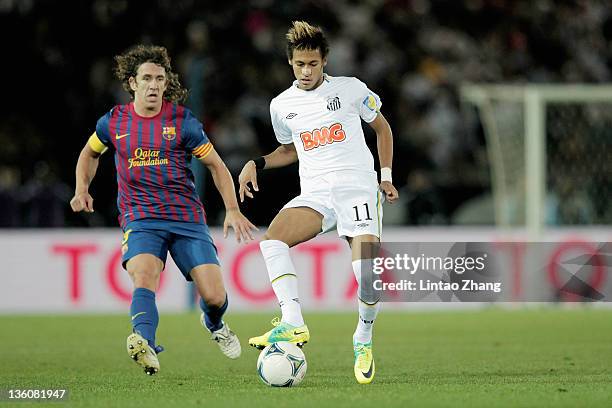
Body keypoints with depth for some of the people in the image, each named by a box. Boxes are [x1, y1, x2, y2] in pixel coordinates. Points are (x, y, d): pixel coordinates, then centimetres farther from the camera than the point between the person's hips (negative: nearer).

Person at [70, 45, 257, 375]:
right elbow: (91, 152, 25)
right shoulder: (114, 122, 4)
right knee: (144, 276, -32)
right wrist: (82, 190, 9)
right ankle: (145, 344, -52)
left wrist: (232, 209, -4)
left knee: (214, 296, -8)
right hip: (140, 219, 0)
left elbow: (216, 165, 7)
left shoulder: (183, 121, -1)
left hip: (187, 217, 0)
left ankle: (214, 324, 30)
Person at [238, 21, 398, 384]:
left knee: (368, 272, -22)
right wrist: (258, 164, 10)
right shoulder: (282, 105, 11)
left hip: (358, 187, -3)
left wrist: (386, 176, 9)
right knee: (273, 238, -27)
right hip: (315, 192, 3)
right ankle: (293, 324, -34)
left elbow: (382, 127, 16)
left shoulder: (350, 89, 2)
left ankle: (364, 340, 4)